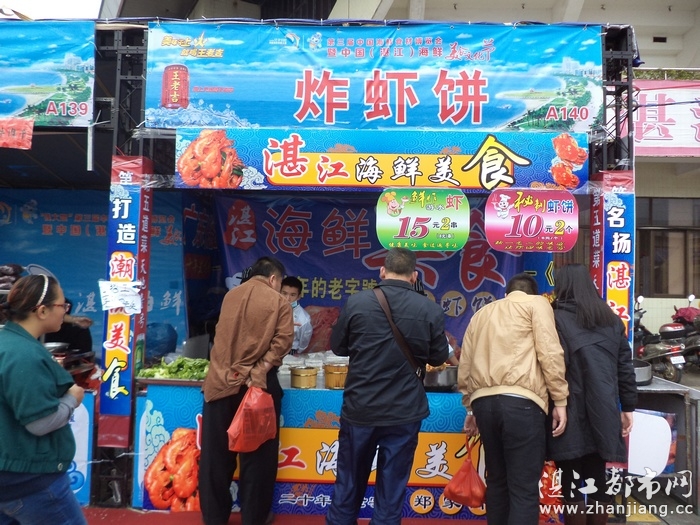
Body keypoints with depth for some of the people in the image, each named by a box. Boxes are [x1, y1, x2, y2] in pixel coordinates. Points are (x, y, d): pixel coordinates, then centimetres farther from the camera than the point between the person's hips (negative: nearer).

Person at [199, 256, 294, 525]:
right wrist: (259, 371, -15)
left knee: (216, 453, 14)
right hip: (256, 384, -4)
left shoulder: (230, 296, 10)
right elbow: (282, 342, -15)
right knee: (257, 454, 10)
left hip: (220, 381, 4)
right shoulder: (279, 302, -3)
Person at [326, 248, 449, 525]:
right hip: (404, 413, 0)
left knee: (348, 485, 17)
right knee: (391, 492, 12)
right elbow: (439, 358, 5)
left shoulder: (356, 302, -9)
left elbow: (337, 347, 4)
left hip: (359, 409, 1)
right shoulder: (431, 311, -8)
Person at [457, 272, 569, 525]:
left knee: (497, 481, 18)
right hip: (520, 401, -5)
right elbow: (549, 352, -4)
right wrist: (560, 401, 0)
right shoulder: (536, 303, 10)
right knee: (524, 489, -1)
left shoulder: (481, 313, 25)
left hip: (483, 401, 5)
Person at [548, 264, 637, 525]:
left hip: (572, 413, -5)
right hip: (602, 412, 5)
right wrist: (628, 407, 15)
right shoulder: (612, 319, 11)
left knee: (573, 485, 2)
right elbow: (625, 366, 11)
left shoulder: (556, 319, -6)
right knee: (598, 480, 14)